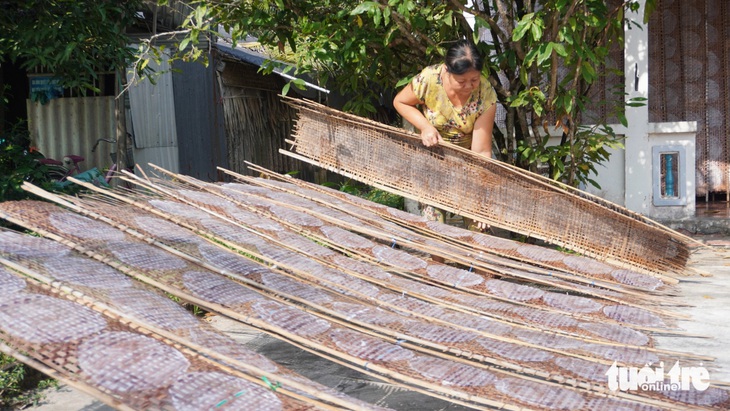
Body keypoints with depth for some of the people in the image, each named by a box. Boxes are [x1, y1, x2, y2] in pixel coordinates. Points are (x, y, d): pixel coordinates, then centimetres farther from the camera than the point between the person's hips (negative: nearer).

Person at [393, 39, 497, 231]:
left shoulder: (486, 95, -29)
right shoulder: (428, 80, -31)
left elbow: (481, 151, -29)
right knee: (433, 210, -1)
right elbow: (400, 102, -9)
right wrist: (425, 126, -26)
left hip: (466, 152, 0)